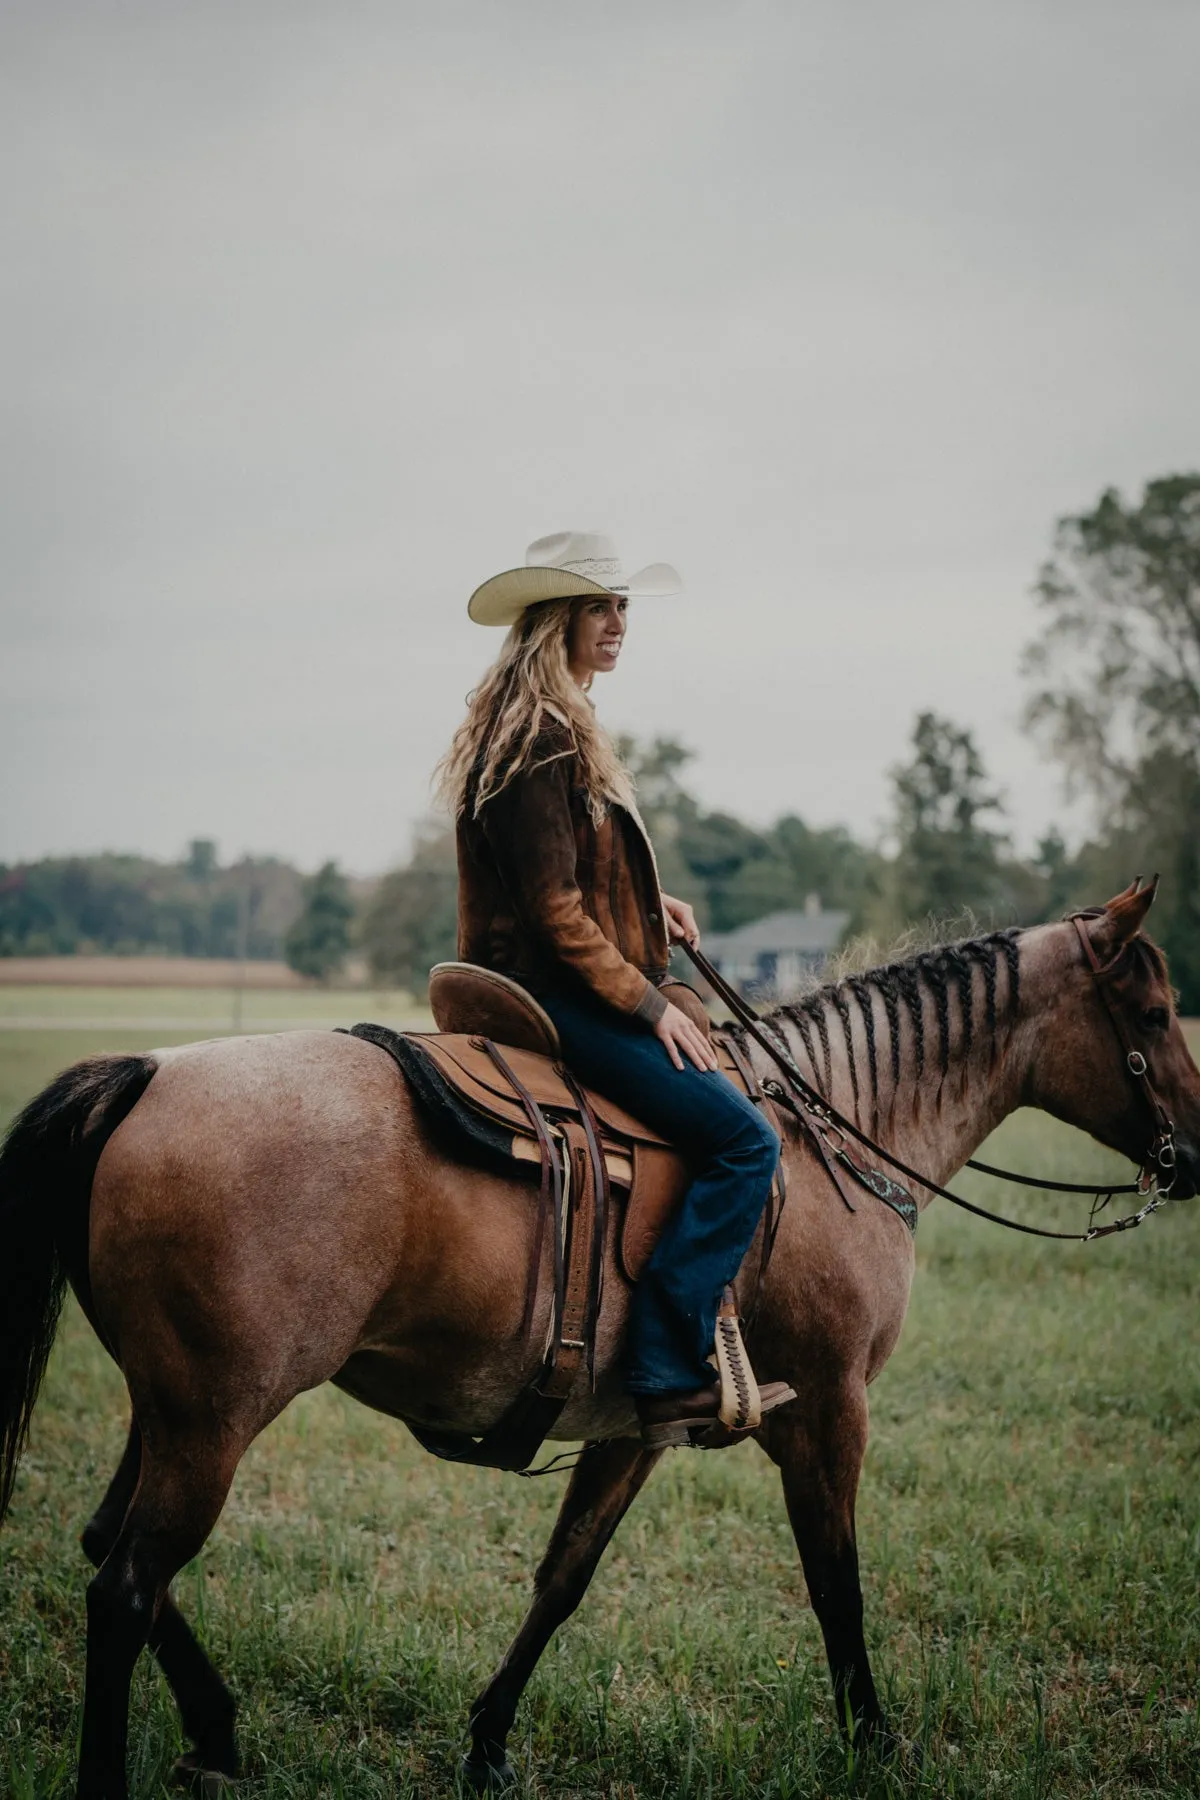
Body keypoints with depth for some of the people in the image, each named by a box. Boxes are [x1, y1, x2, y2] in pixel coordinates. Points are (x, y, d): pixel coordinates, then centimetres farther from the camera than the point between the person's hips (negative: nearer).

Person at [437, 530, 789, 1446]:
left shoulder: (562, 727, 18)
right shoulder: (539, 737, -16)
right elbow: (552, 906, -20)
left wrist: (652, 904, 11)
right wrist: (647, 1002, -17)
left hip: (565, 990, 11)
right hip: (554, 992, -11)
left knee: (721, 1113, 20)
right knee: (744, 1137, -16)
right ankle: (669, 1372, -18)